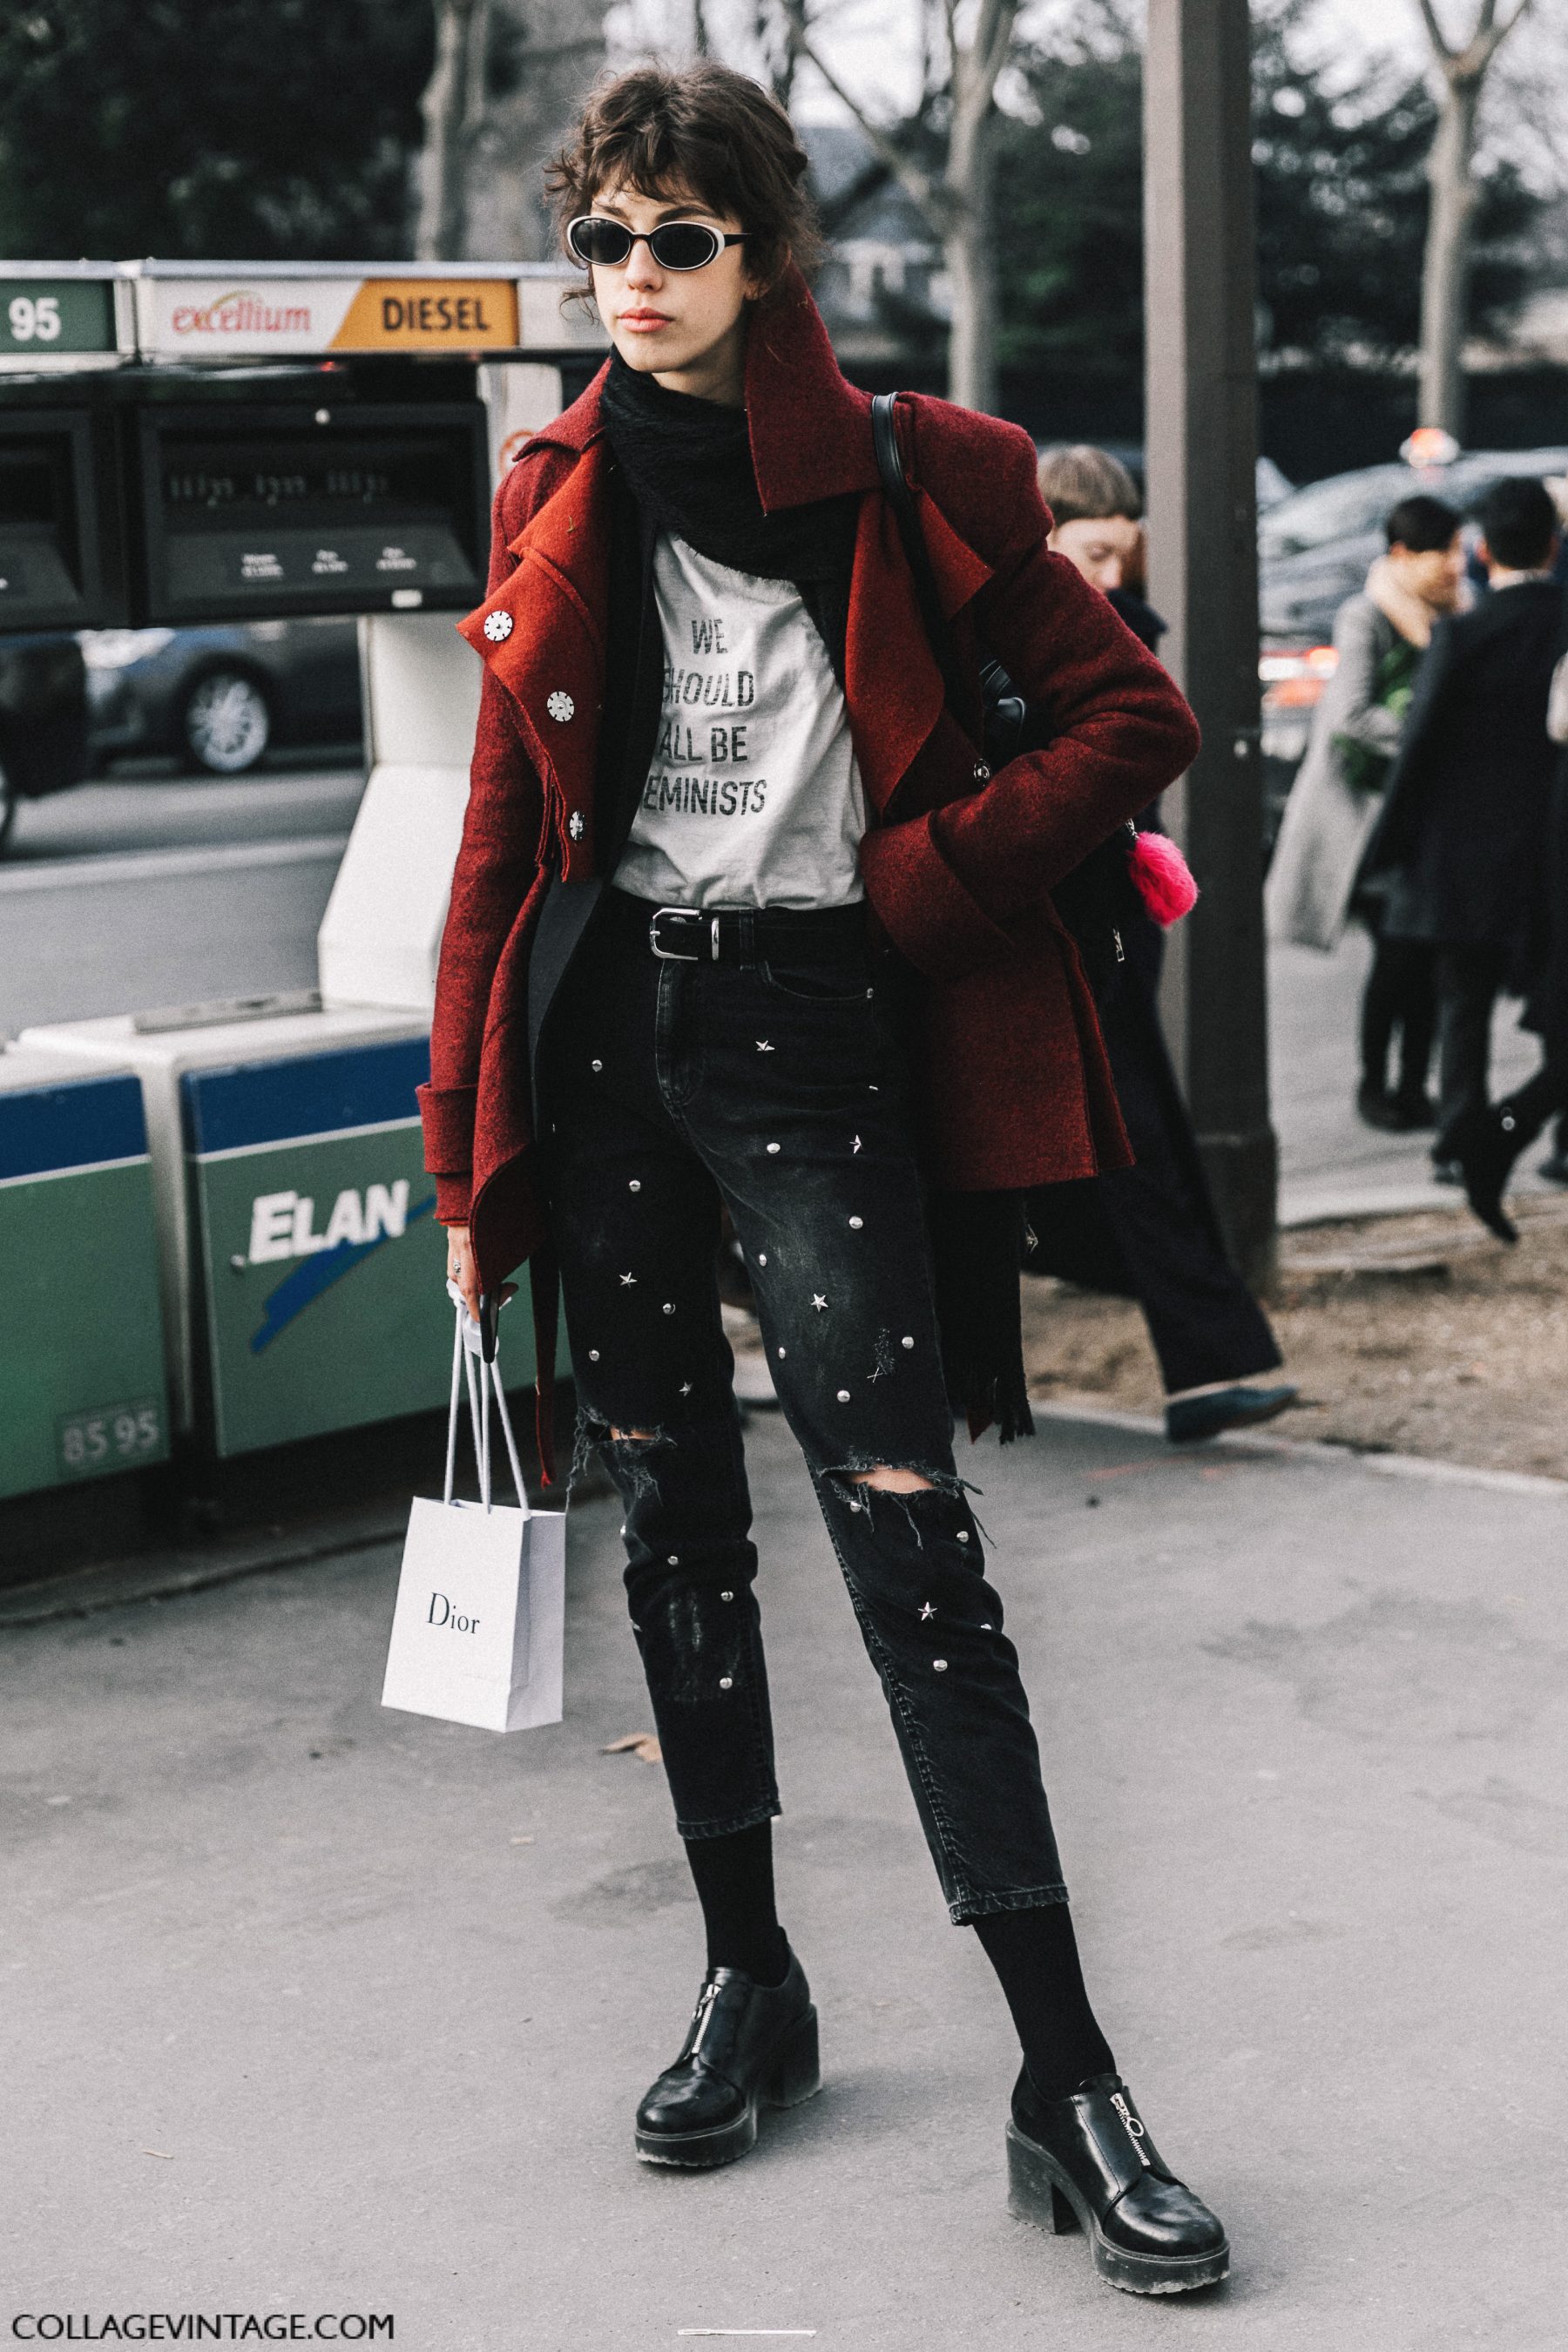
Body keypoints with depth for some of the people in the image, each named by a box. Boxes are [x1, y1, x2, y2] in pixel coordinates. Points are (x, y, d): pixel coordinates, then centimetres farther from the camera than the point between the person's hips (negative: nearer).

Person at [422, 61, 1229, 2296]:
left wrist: (929, 881, -10)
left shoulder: (912, 478, -3)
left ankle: (1069, 2086, -6)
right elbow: (502, 834, 11)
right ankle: (748, 1981, 26)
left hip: (811, 1027, -4)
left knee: (903, 1513, -10)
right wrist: (469, 1158, 9)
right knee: (672, 1506, 10)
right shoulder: (560, 504, 8)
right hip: (598, 1024, 4)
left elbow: (1136, 717, 0)